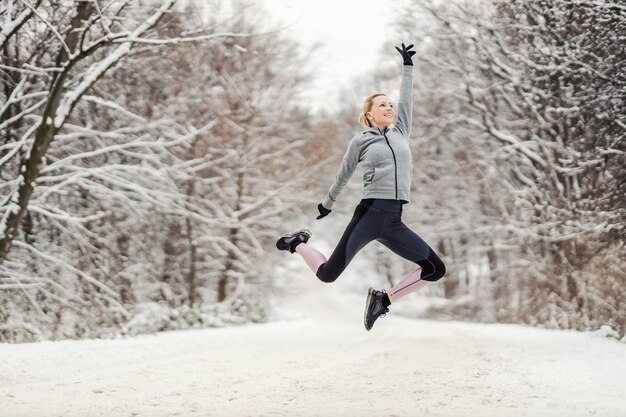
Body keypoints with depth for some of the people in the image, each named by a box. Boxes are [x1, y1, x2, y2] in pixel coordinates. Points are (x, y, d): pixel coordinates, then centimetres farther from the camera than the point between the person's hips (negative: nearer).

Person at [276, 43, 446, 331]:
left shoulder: (401, 133, 17)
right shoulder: (361, 140, 6)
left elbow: (406, 99, 17)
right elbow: (343, 175, 17)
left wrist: (407, 66, 20)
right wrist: (327, 204, 27)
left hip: (393, 221, 5)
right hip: (369, 214, -5)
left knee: (435, 269, -3)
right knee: (327, 274, -12)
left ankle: (382, 299, 8)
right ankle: (298, 244, 20)